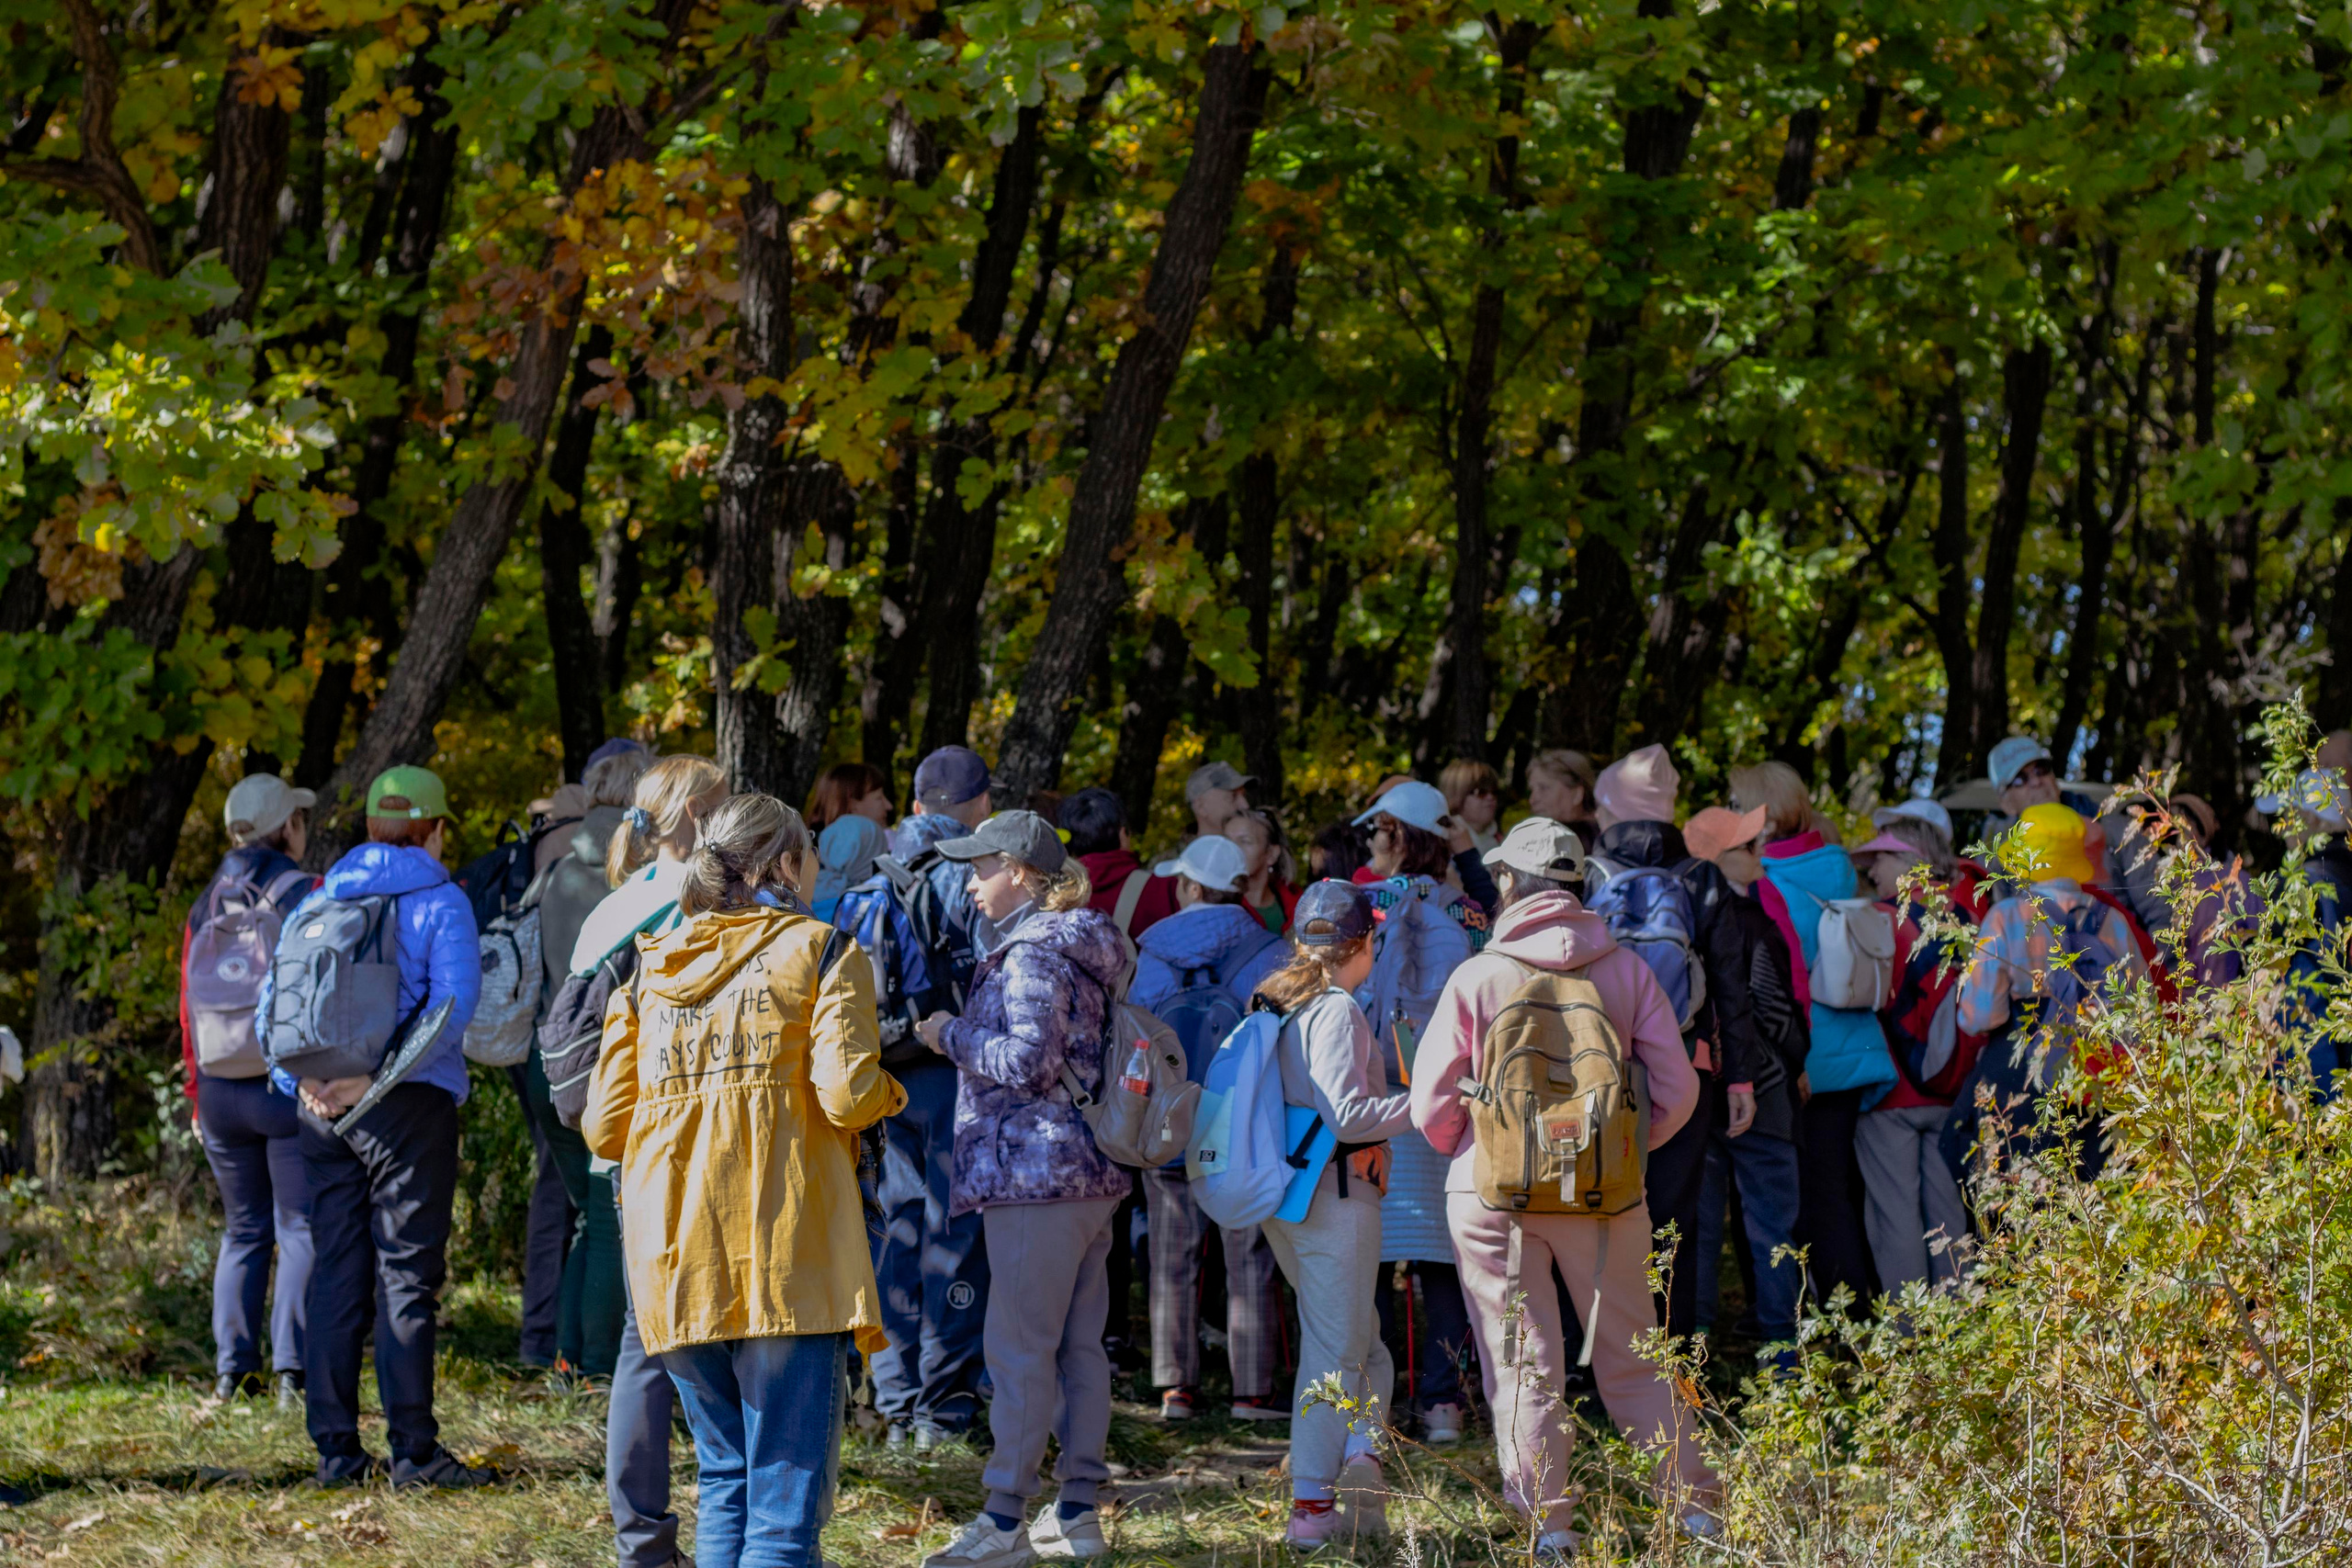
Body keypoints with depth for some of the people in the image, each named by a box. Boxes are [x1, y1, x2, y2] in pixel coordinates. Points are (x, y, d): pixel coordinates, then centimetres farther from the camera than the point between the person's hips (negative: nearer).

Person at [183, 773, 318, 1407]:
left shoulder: (206, 906, 11)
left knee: (243, 1231, 13)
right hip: (290, 1085, -5)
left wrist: (199, 1098, 19)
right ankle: (292, 1371, -10)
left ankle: (232, 1372, 9)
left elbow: (190, 1008, 13)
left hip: (221, 1088, 5)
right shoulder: (303, 895, -5)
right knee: (302, 1229, -2)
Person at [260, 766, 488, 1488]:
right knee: (407, 1274, -3)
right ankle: (413, 1449, -5)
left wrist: (301, 1078, -1)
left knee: (333, 1273, 8)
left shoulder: (317, 902, 12)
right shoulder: (439, 902, -3)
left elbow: (273, 998, 9)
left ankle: (335, 1448, 7)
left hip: (325, 1108, 5)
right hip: (411, 1106, -5)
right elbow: (452, 1006, -16)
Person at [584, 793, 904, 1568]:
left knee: (724, 1475, 18)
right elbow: (847, 1093, -12)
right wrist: (886, 1092, 10)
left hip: (676, 1258, 5)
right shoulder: (820, 952, 1)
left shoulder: (651, 968, 14)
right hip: (789, 1255, -5)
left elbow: (603, 1127, 11)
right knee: (788, 1484, -4)